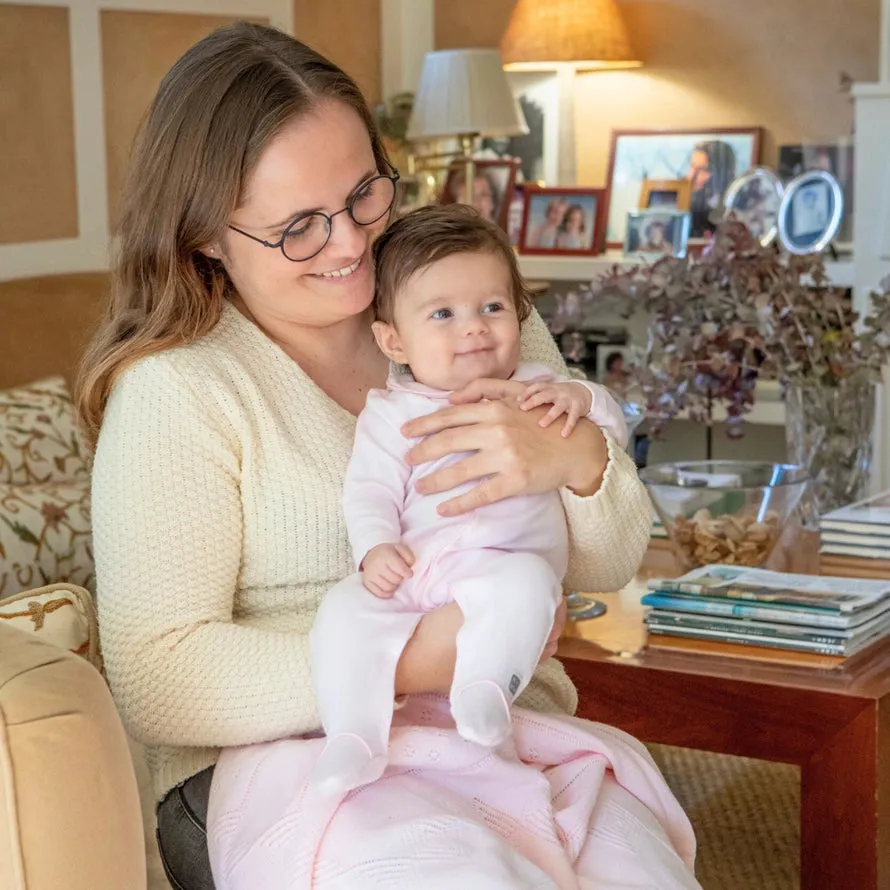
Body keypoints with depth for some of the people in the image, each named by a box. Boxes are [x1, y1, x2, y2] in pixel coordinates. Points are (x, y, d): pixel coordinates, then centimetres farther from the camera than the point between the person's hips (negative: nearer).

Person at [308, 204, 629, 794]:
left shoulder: (535, 391, 20)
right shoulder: (391, 413, 17)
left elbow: (615, 431, 15)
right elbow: (370, 491, 8)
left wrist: (581, 399, -7)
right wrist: (374, 547, -12)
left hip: (508, 563, -1)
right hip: (409, 578, 1)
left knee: (525, 581, -35)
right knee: (345, 610, -24)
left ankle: (486, 686, -32)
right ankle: (353, 739, -23)